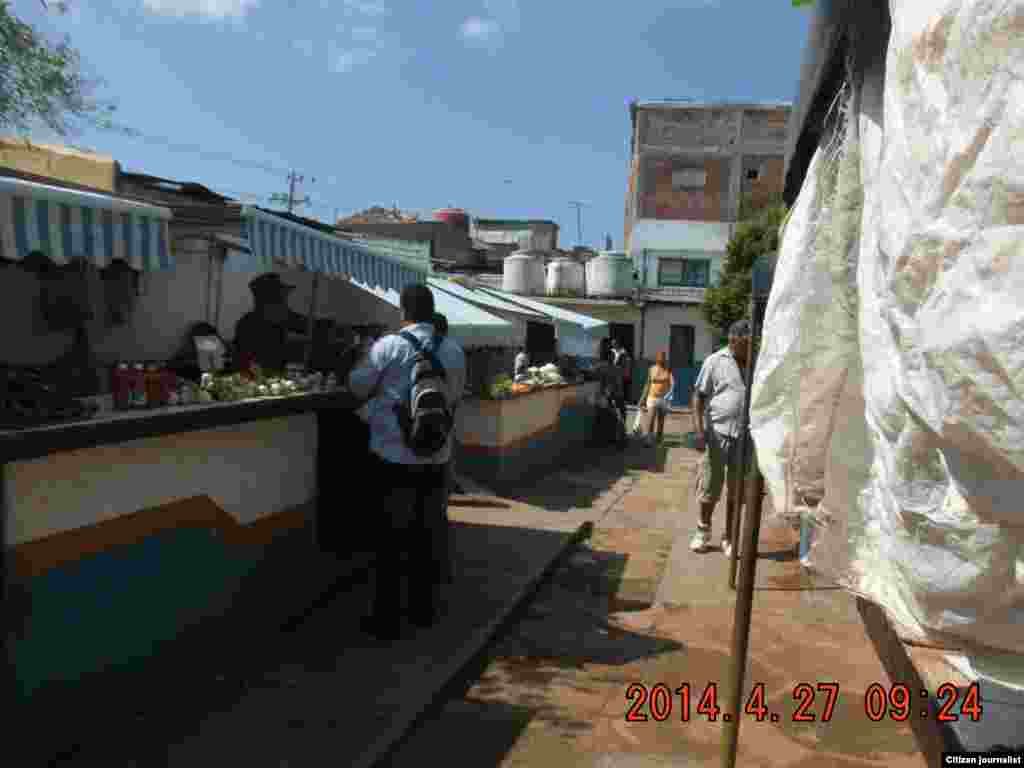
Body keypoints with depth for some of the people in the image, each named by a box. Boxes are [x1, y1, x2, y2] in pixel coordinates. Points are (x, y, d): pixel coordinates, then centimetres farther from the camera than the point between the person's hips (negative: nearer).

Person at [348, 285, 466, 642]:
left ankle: (386, 619, 15)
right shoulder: (454, 350, 0)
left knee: (390, 539, 7)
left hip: (392, 457, -3)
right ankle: (425, 610, 28)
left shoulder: (388, 346, -11)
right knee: (429, 537, 15)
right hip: (436, 458, 3)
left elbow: (357, 386, 0)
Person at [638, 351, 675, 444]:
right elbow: (648, 384, 8)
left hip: (663, 398, 1)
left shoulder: (668, 370, -3)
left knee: (661, 420, 10)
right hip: (652, 398, -1)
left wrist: (669, 394, -33)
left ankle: (658, 439, 20)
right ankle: (648, 439, -11)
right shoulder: (652, 369, 1)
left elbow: (672, 384, -14)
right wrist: (643, 398, 8)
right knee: (650, 420, -11)